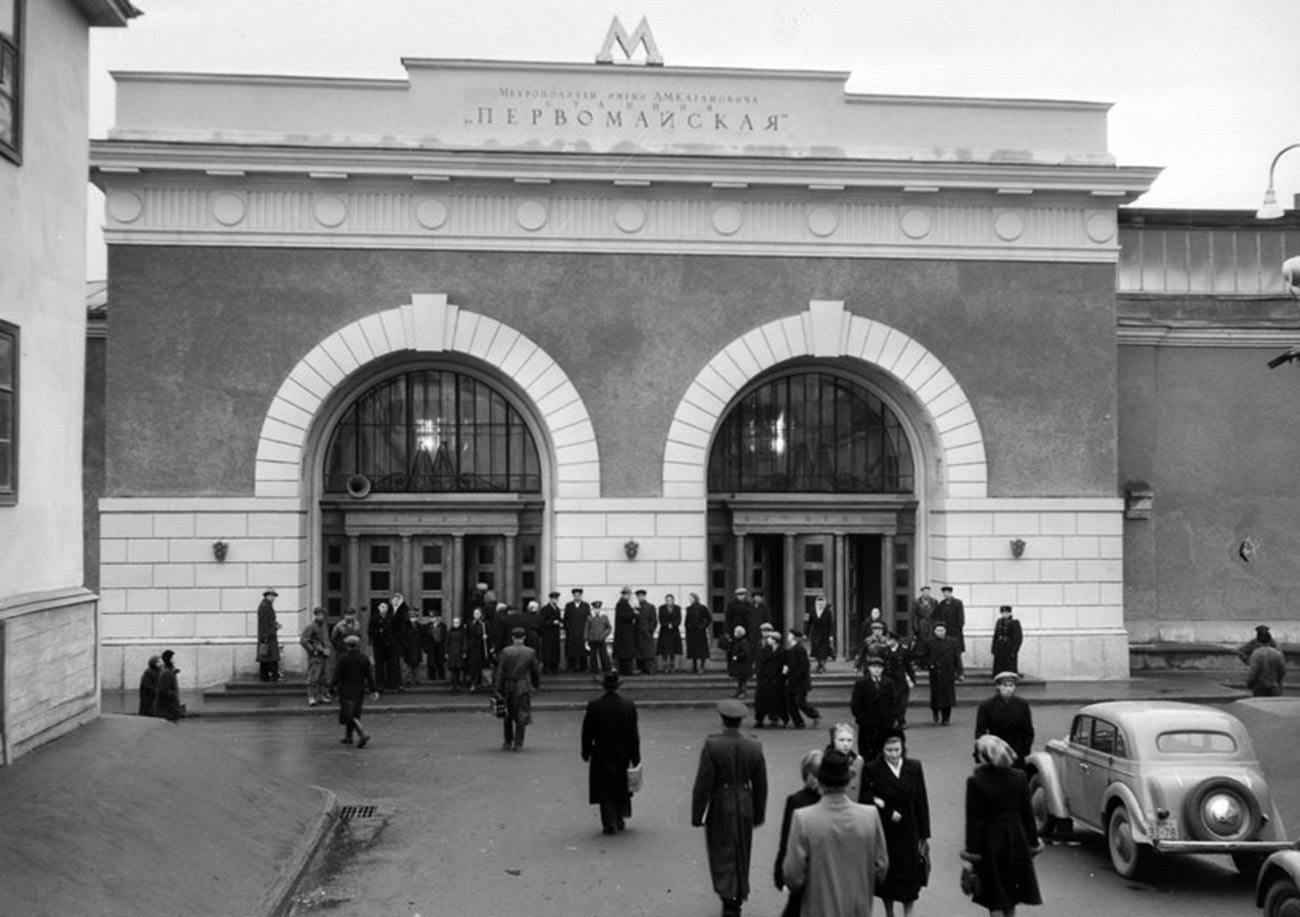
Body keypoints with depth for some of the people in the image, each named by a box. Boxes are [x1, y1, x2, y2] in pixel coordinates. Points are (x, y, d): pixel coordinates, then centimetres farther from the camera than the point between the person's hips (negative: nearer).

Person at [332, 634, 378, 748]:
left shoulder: (342, 658, -11)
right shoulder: (364, 658, 0)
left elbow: (337, 676, -9)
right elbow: (370, 675, 0)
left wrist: (335, 688, 2)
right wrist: (374, 690, 4)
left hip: (346, 691, -5)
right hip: (360, 690, 5)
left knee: (349, 715, -5)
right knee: (355, 712, 16)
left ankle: (363, 733, -24)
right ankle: (348, 736, 25)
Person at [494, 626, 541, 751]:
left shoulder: (506, 652, -6)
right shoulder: (530, 652, -3)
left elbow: (500, 671, -6)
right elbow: (536, 671, 3)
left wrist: (499, 689, -2)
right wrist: (537, 685, 18)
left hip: (508, 686, 0)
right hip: (523, 688, 0)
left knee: (508, 715, 14)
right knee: (522, 715, 4)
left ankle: (508, 742, 21)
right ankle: (518, 744, 3)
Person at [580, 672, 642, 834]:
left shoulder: (594, 706, -13)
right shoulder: (629, 706, -8)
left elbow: (587, 733, -6)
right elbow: (634, 734, -4)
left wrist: (586, 753, 7)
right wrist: (635, 758, 3)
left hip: (601, 755, -2)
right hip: (623, 755, 2)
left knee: (605, 789, 7)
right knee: (621, 786, 19)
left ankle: (609, 823, 4)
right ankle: (620, 819, 24)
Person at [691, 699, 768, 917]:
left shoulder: (711, 745, -17)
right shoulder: (754, 747, -7)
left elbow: (702, 784, -15)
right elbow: (760, 786, 1)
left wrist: (697, 815, -6)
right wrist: (758, 814, 14)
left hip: (719, 809, -3)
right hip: (745, 808, 3)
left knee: (722, 855, 10)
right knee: (741, 854, 19)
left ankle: (729, 898, -4)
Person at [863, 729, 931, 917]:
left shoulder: (914, 768, -3)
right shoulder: (872, 769, -11)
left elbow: (922, 802, 1)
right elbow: (865, 800, -10)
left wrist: (925, 834, 2)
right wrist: (888, 813, -18)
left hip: (909, 832, 2)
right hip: (884, 833, -1)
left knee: (911, 877, 6)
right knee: (887, 876, 11)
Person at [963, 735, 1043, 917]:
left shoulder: (976, 782, -17)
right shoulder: (1019, 778, -5)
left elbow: (974, 821, -15)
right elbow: (1027, 815, 1)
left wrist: (971, 855, -9)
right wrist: (1033, 843, 12)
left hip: (990, 843, -4)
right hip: (1016, 841, 4)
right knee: (1010, 899, 21)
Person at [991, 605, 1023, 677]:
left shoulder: (1014, 623, -9)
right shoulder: (999, 621, 8)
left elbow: (1018, 639, -11)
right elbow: (995, 636, 13)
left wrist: (1013, 651, -15)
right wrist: (994, 649, 9)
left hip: (1009, 650, -6)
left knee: (1010, 670, -3)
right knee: (998, 669, 5)